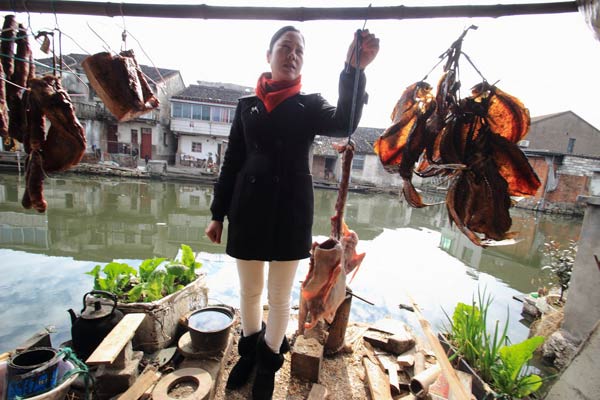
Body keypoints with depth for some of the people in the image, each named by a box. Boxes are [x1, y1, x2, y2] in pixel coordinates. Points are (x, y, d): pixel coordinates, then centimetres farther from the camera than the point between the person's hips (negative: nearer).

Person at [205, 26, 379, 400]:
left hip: (291, 210, -1)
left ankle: (269, 362, 38)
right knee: (250, 291, 17)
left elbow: (344, 123, -17)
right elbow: (232, 161, 8)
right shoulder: (248, 104, 9)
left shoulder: (310, 105, 5)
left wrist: (355, 70, -29)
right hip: (248, 209, 2)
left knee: (280, 297, 12)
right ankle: (249, 351, 45)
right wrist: (218, 213, 6)